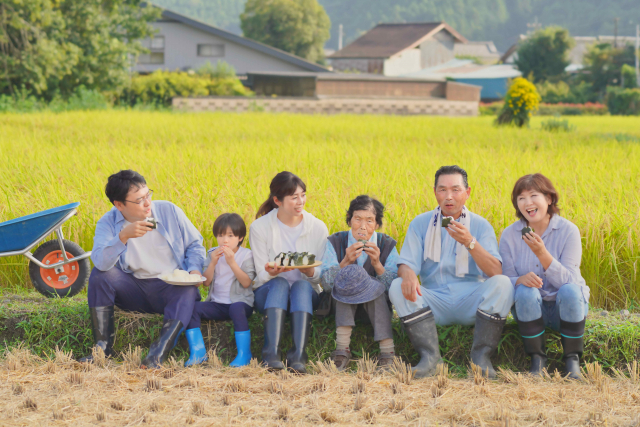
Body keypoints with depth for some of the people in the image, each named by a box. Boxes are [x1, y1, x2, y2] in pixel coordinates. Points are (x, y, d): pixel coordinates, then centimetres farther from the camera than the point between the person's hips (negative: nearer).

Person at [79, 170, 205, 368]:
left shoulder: (169, 211, -3)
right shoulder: (108, 223, -6)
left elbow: (194, 244, 8)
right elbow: (101, 263, -23)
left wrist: (194, 269, -12)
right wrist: (123, 236, -36)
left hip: (172, 287, -1)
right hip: (134, 289, 1)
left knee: (188, 290, -33)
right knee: (99, 275, -22)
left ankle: (158, 354, -43)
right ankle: (103, 347, -18)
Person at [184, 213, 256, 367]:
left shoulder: (246, 255, 0)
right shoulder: (212, 254, 10)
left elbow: (246, 283, -13)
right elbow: (206, 282, 2)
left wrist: (232, 262, -21)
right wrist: (213, 262, -12)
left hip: (240, 301, -4)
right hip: (216, 304, 4)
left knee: (237, 308, -39)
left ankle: (244, 354, -31)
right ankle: (198, 352, -19)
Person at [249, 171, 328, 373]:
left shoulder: (318, 227, -1)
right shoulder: (260, 227, -5)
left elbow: (322, 276, 1)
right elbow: (262, 275, -5)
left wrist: (310, 272, -24)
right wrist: (272, 272, -30)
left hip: (306, 293, 1)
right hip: (270, 292, -1)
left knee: (302, 285, -33)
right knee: (280, 283, -34)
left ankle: (298, 356, -47)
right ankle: (271, 354, -48)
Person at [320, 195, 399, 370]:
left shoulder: (387, 246, -5)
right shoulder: (335, 242, -5)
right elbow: (326, 284, -14)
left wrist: (377, 264, -31)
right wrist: (346, 262, -31)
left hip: (377, 307, 0)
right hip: (341, 306, 0)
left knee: (376, 287, -32)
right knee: (348, 275, -30)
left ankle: (387, 351, -34)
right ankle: (342, 349, -37)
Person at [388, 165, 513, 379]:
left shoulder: (480, 225, 3)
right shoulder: (420, 224, 8)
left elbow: (496, 272, -10)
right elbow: (406, 263, -2)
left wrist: (470, 242, -25)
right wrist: (408, 274, -28)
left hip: (472, 303, -1)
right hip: (435, 303, 1)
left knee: (502, 284, -28)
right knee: (398, 287, -24)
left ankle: (481, 356, -25)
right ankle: (430, 356, -29)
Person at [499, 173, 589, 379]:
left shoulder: (568, 231, -11)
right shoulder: (509, 235, -5)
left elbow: (567, 281, -18)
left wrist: (541, 252, -32)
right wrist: (521, 279, -29)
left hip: (565, 307, -1)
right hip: (530, 307, 1)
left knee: (569, 291, -33)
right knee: (525, 291, -31)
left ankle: (572, 358, -15)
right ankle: (537, 359, -15)